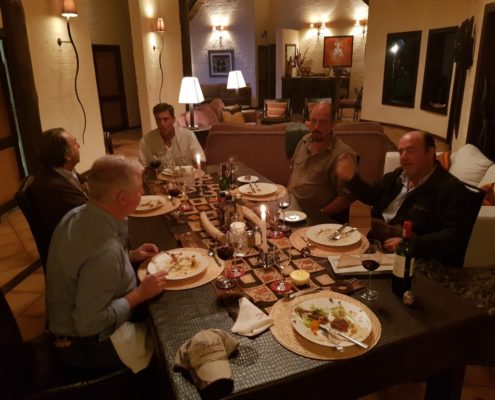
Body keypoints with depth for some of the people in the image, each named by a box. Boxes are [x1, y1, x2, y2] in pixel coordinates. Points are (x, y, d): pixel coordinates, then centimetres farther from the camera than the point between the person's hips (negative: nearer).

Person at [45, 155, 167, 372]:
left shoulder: (79, 214, -8)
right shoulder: (105, 251, -37)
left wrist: (129, 256, 0)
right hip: (88, 346, -8)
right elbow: (88, 324, -31)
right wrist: (140, 294, -23)